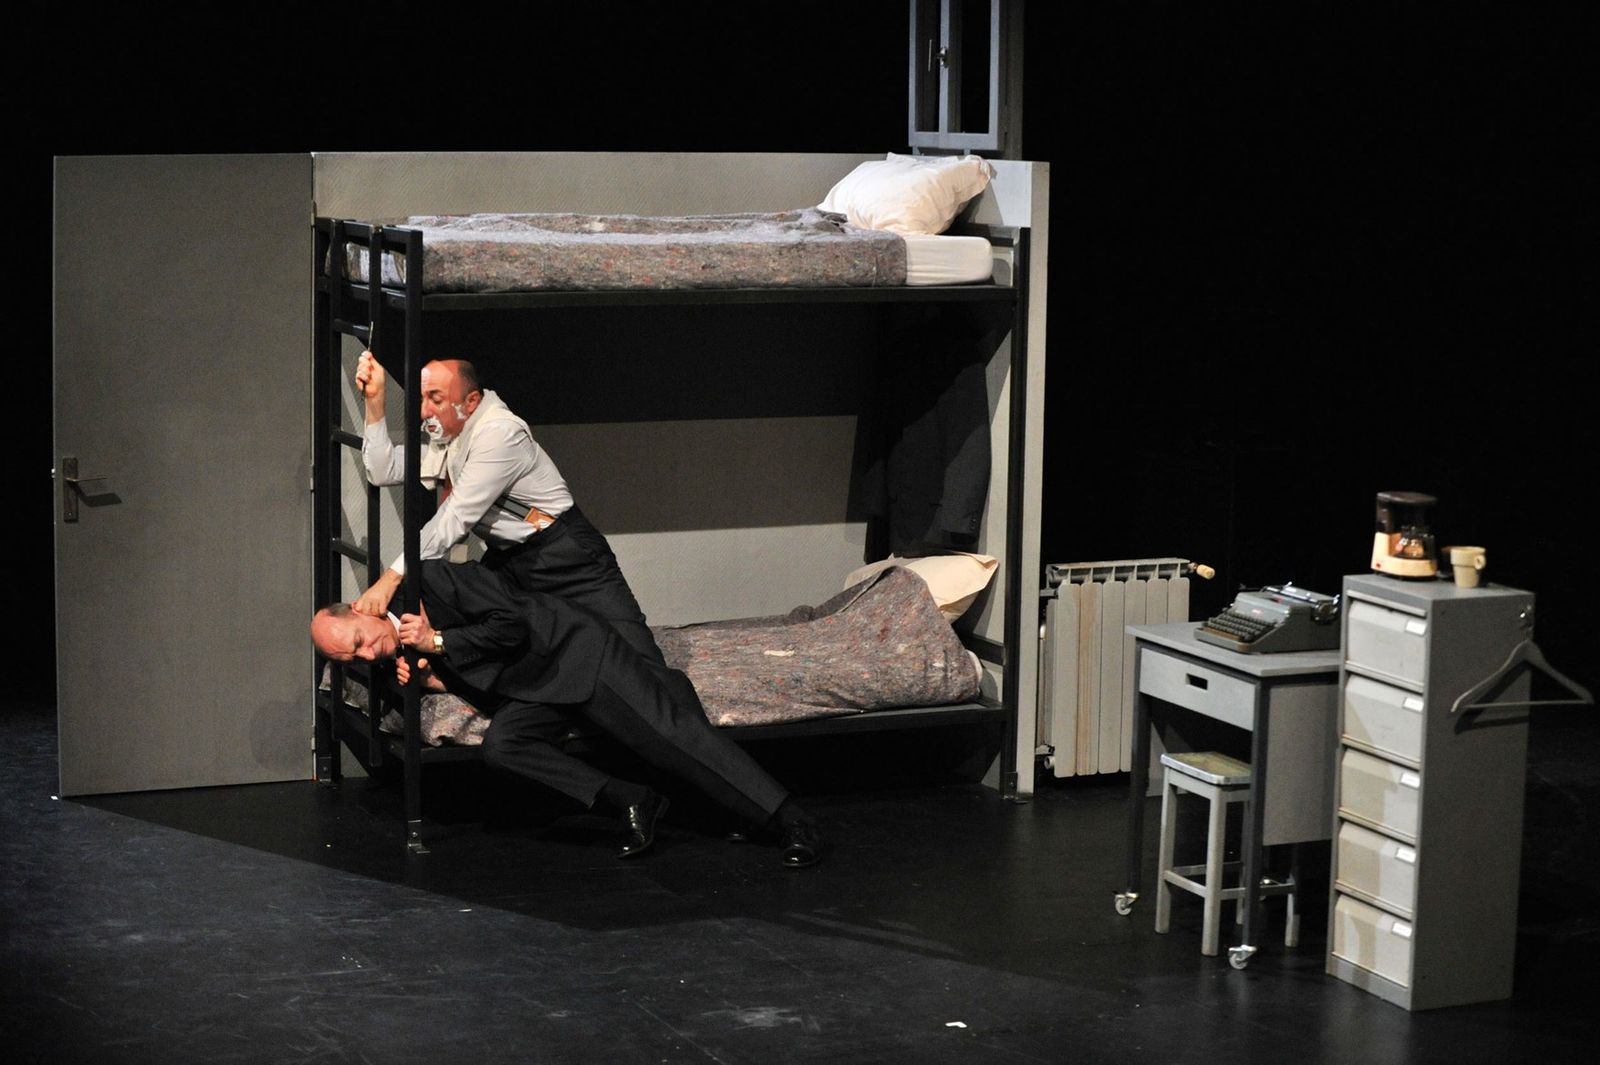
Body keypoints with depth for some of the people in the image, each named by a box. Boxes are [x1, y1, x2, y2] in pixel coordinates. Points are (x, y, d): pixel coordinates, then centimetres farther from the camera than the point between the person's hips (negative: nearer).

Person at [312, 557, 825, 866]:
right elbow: (480, 687, 11)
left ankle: (790, 820, -9)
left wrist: (439, 642, -17)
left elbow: (512, 624, -21)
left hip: (579, 655, -7)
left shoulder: (433, 579, -18)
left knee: (675, 737, -14)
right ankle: (630, 802, -15)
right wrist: (434, 680, -8)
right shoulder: (396, 653, 5)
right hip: (531, 696, 7)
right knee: (499, 744, -22)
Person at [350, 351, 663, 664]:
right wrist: (375, 400, -9)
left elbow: (456, 517, -27)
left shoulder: (500, 433, -23)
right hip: (505, 559, 8)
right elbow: (384, 471, 1)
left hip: (563, 555, -8)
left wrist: (392, 578, -30)